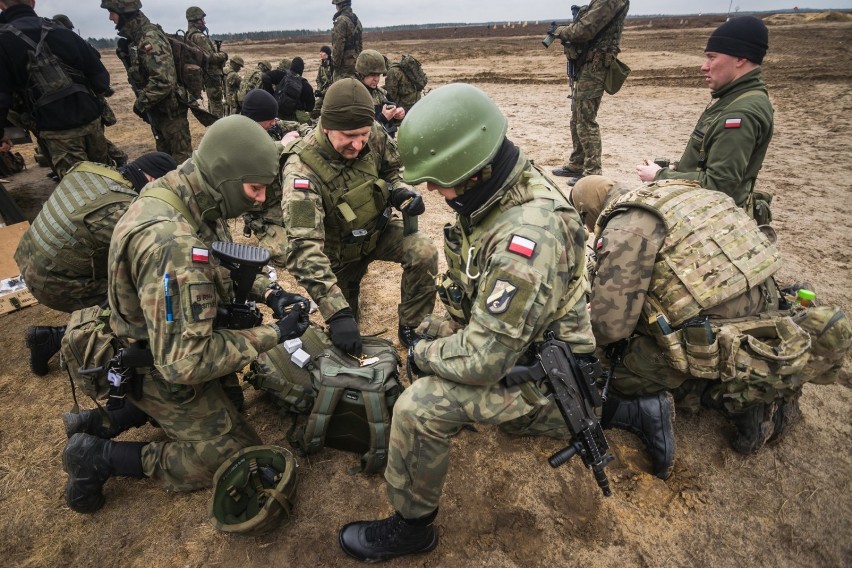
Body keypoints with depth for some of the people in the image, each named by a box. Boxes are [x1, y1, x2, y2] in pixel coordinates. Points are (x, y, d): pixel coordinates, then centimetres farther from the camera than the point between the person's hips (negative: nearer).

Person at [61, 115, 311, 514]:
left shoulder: (185, 197, -9)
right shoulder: (172, 245, -39)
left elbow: (226, 263, 8)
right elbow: (184, 362, -37)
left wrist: (269, 292, -8)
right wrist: (273, 335, -29)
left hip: (165, 343, 9)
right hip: (165, 374, -8)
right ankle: (101, 456, 7)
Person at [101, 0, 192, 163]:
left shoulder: (150, 38, -21)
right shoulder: (136, 37, 8)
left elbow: (164, 81, -30)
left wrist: (141, 103, -19)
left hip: (169, 109, -10)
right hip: (156, 109, 10)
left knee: (181, 157, 0)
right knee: (164, 154, 19)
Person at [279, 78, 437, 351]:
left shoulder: (374, 135, -20)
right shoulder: (301, 170, -34)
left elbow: (392, 169, 3)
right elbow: (303, 248, -42)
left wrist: (402, 193, -22)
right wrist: (338, 313, -49)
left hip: (380, 229, 3)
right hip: (341, 248, -2)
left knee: (424, 253, -25)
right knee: (343, 323, 9)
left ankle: (411, 329, -4)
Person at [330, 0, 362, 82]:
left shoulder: (341, 20, -14)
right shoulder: (356, 19, 14)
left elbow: (338, 46, -19)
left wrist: (335, 64, -13)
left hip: (344, 63, -9)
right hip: (356, 61, 9)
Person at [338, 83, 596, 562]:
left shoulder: (526, 238, -36)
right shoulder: (497, 189, -5)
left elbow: (484, 360, -32)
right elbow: (465, 281, 9)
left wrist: (424, 355, -14)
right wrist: (435, 331, 2)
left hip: (545, 384, -9)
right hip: (508, 338, 9)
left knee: (418, 406, -20)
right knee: (426, 343, 17)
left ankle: (412, 528, 7)